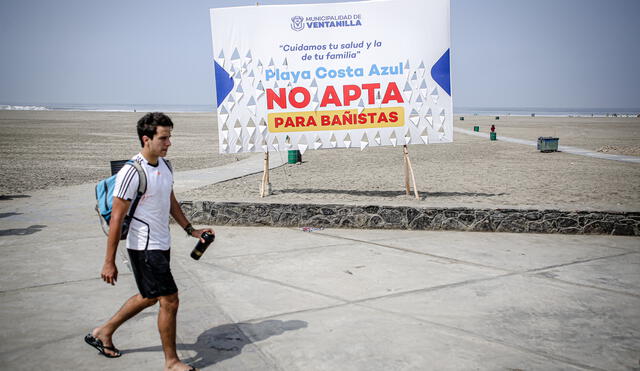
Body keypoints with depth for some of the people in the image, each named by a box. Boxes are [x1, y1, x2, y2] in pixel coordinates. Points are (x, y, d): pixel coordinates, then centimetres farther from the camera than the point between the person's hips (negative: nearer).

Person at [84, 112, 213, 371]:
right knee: (169, 300, -4)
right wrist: (109, 262, -16)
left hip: (161, 244, 9)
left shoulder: (165, 165, 5)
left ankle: (103, 332, 40)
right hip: (144, 247, -9)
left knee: (149, 297, 21)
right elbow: (117, 218, -19)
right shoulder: (132, 173, -21)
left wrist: (191, 229, 12)